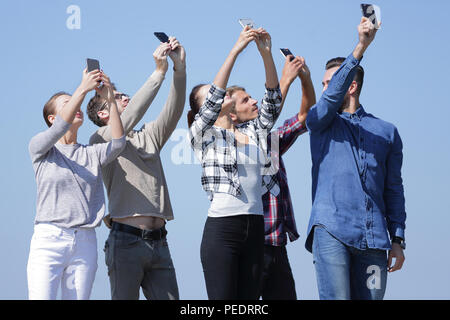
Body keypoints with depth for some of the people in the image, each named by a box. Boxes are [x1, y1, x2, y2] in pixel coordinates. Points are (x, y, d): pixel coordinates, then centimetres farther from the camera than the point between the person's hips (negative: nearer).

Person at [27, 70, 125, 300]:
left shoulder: (92, 154, 16)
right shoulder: (40, 147, 7)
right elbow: (59, 129, -12)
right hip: (49, 240, -3)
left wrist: (110, 100, -10)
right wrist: (83, 89, -16)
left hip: (85, 244, 3)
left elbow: (118, 143, -3)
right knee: (41, 297, -15)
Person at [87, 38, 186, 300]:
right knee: (125, 298, -8)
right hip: (127, 241, -6)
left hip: (158, 243, 6)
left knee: (169, 298, -2)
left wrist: (180, 69, -7)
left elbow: (174, 111, 8)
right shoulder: (101, 139, 6)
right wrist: (160, 72, -14)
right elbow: (129, 118, -12)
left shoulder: (148, 137, 23)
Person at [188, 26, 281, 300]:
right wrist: (236, 50, -17)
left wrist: (266, 53, -8)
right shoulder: (204, 133, 4)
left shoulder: (254, 132, 18)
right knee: (223, 299, -10)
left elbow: (272, 100, 6)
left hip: (255, 228, 5)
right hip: (222, 226, -5)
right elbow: (214, 99, -12)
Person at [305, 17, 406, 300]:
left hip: (373, 238, 2)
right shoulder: (320, 122, 13)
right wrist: (361, 47, -19)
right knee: (336, 298, -12)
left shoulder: (387, 132, 18)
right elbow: (333, 97, -9)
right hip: (331, 231, -2)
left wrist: (398, 239, 8)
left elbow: (394, 189, 17)